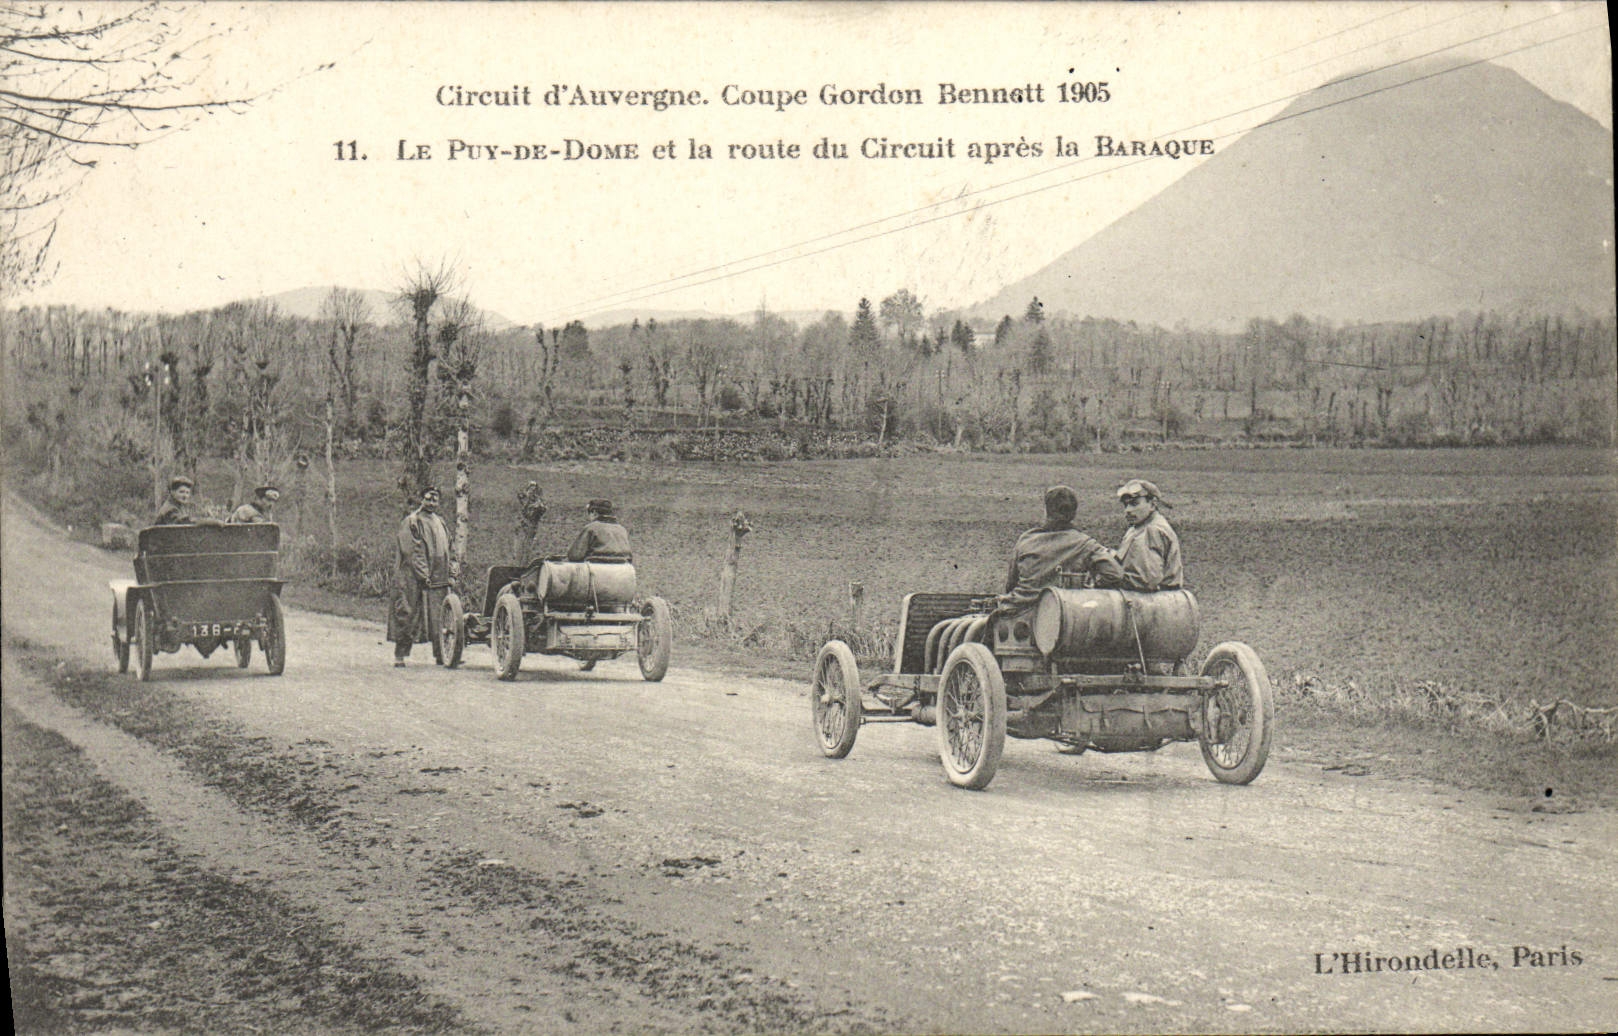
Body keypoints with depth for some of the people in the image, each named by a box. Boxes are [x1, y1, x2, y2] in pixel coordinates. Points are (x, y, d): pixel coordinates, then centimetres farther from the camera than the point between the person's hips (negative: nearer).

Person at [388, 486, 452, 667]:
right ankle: (399, 655, 0)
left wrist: (448, 575, 15)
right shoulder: (411, 522, -5)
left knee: (438, 616, 3)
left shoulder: (440, 522, 18)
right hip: (414, 579, -7)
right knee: (408, 616, -5)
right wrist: (423, 575, -18)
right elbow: (411, 552, -12)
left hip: (438, 578, 7)